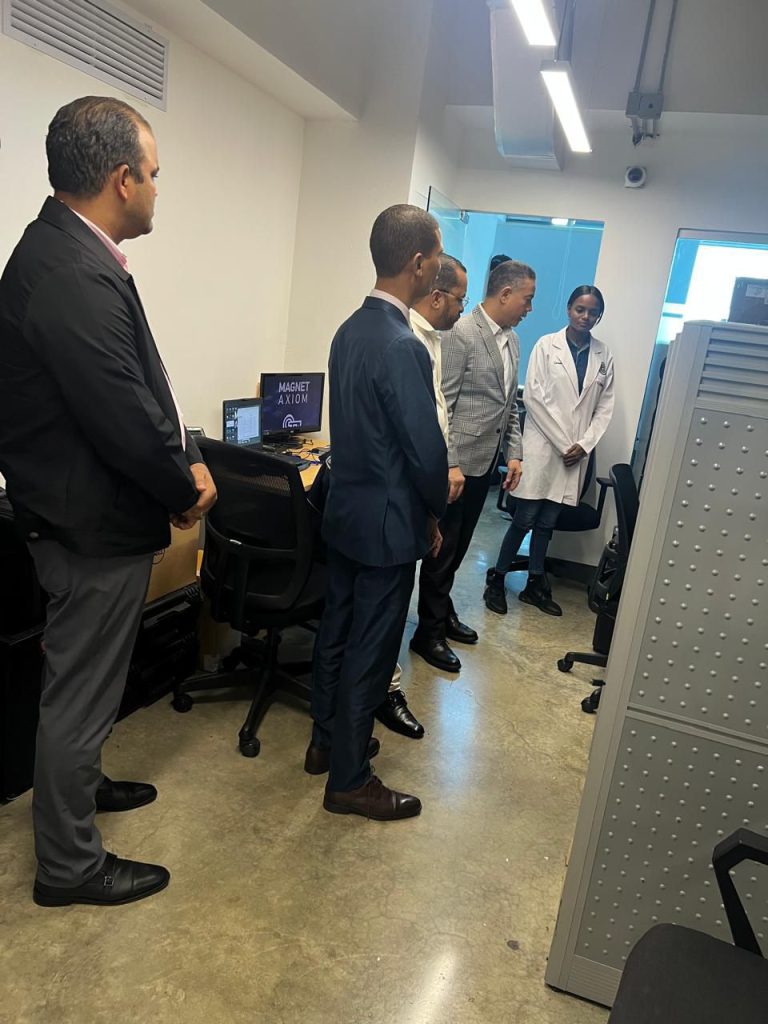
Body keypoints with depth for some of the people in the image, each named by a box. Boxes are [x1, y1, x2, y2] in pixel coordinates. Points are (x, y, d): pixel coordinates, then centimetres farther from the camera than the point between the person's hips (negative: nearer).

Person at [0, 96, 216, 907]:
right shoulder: (78, 279, -27)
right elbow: (126, 423, -27)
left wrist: (182, 456, 1)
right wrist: (187, 487, -9)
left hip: (80, 510, 10)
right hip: (96, 526, -10)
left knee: (81, 682, 27)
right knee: (81, 694, 8)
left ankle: (76, 784, 51)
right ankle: (68, 865, 30)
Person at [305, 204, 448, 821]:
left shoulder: (351, 330, 6)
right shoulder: (402, 347, -22)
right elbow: (427, 449, -21)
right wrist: (435, 512, -2)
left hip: (345, 509, 9)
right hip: (388, 521, -9)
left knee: (338, 630, 20)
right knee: (370, 651, 4)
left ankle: (328, 742, 38)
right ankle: (349, 781, 20)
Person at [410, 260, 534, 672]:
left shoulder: (512, 340, 13)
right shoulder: (460, 334, -13)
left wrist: (514, 453, 12)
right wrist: (449, 464, -21)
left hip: (485, 463, 8)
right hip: (457, 463, -8)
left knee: (458, 547, 18)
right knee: (442, 549, 2)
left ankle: (442, 612, 33)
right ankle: (429, 632, 14)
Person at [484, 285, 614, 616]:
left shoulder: (603, 355, 8)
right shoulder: (547, 345, -2)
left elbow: (605, 406, 9)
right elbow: (533, 396, -8)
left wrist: (584, 444, -5)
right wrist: (563, 443, -12)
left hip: (576, 452, 3)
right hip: (542, 445, -3)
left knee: (547, 522, 10)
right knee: (525, 519, -1)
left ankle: (535, 584, 21)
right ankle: (496, 580, 12)